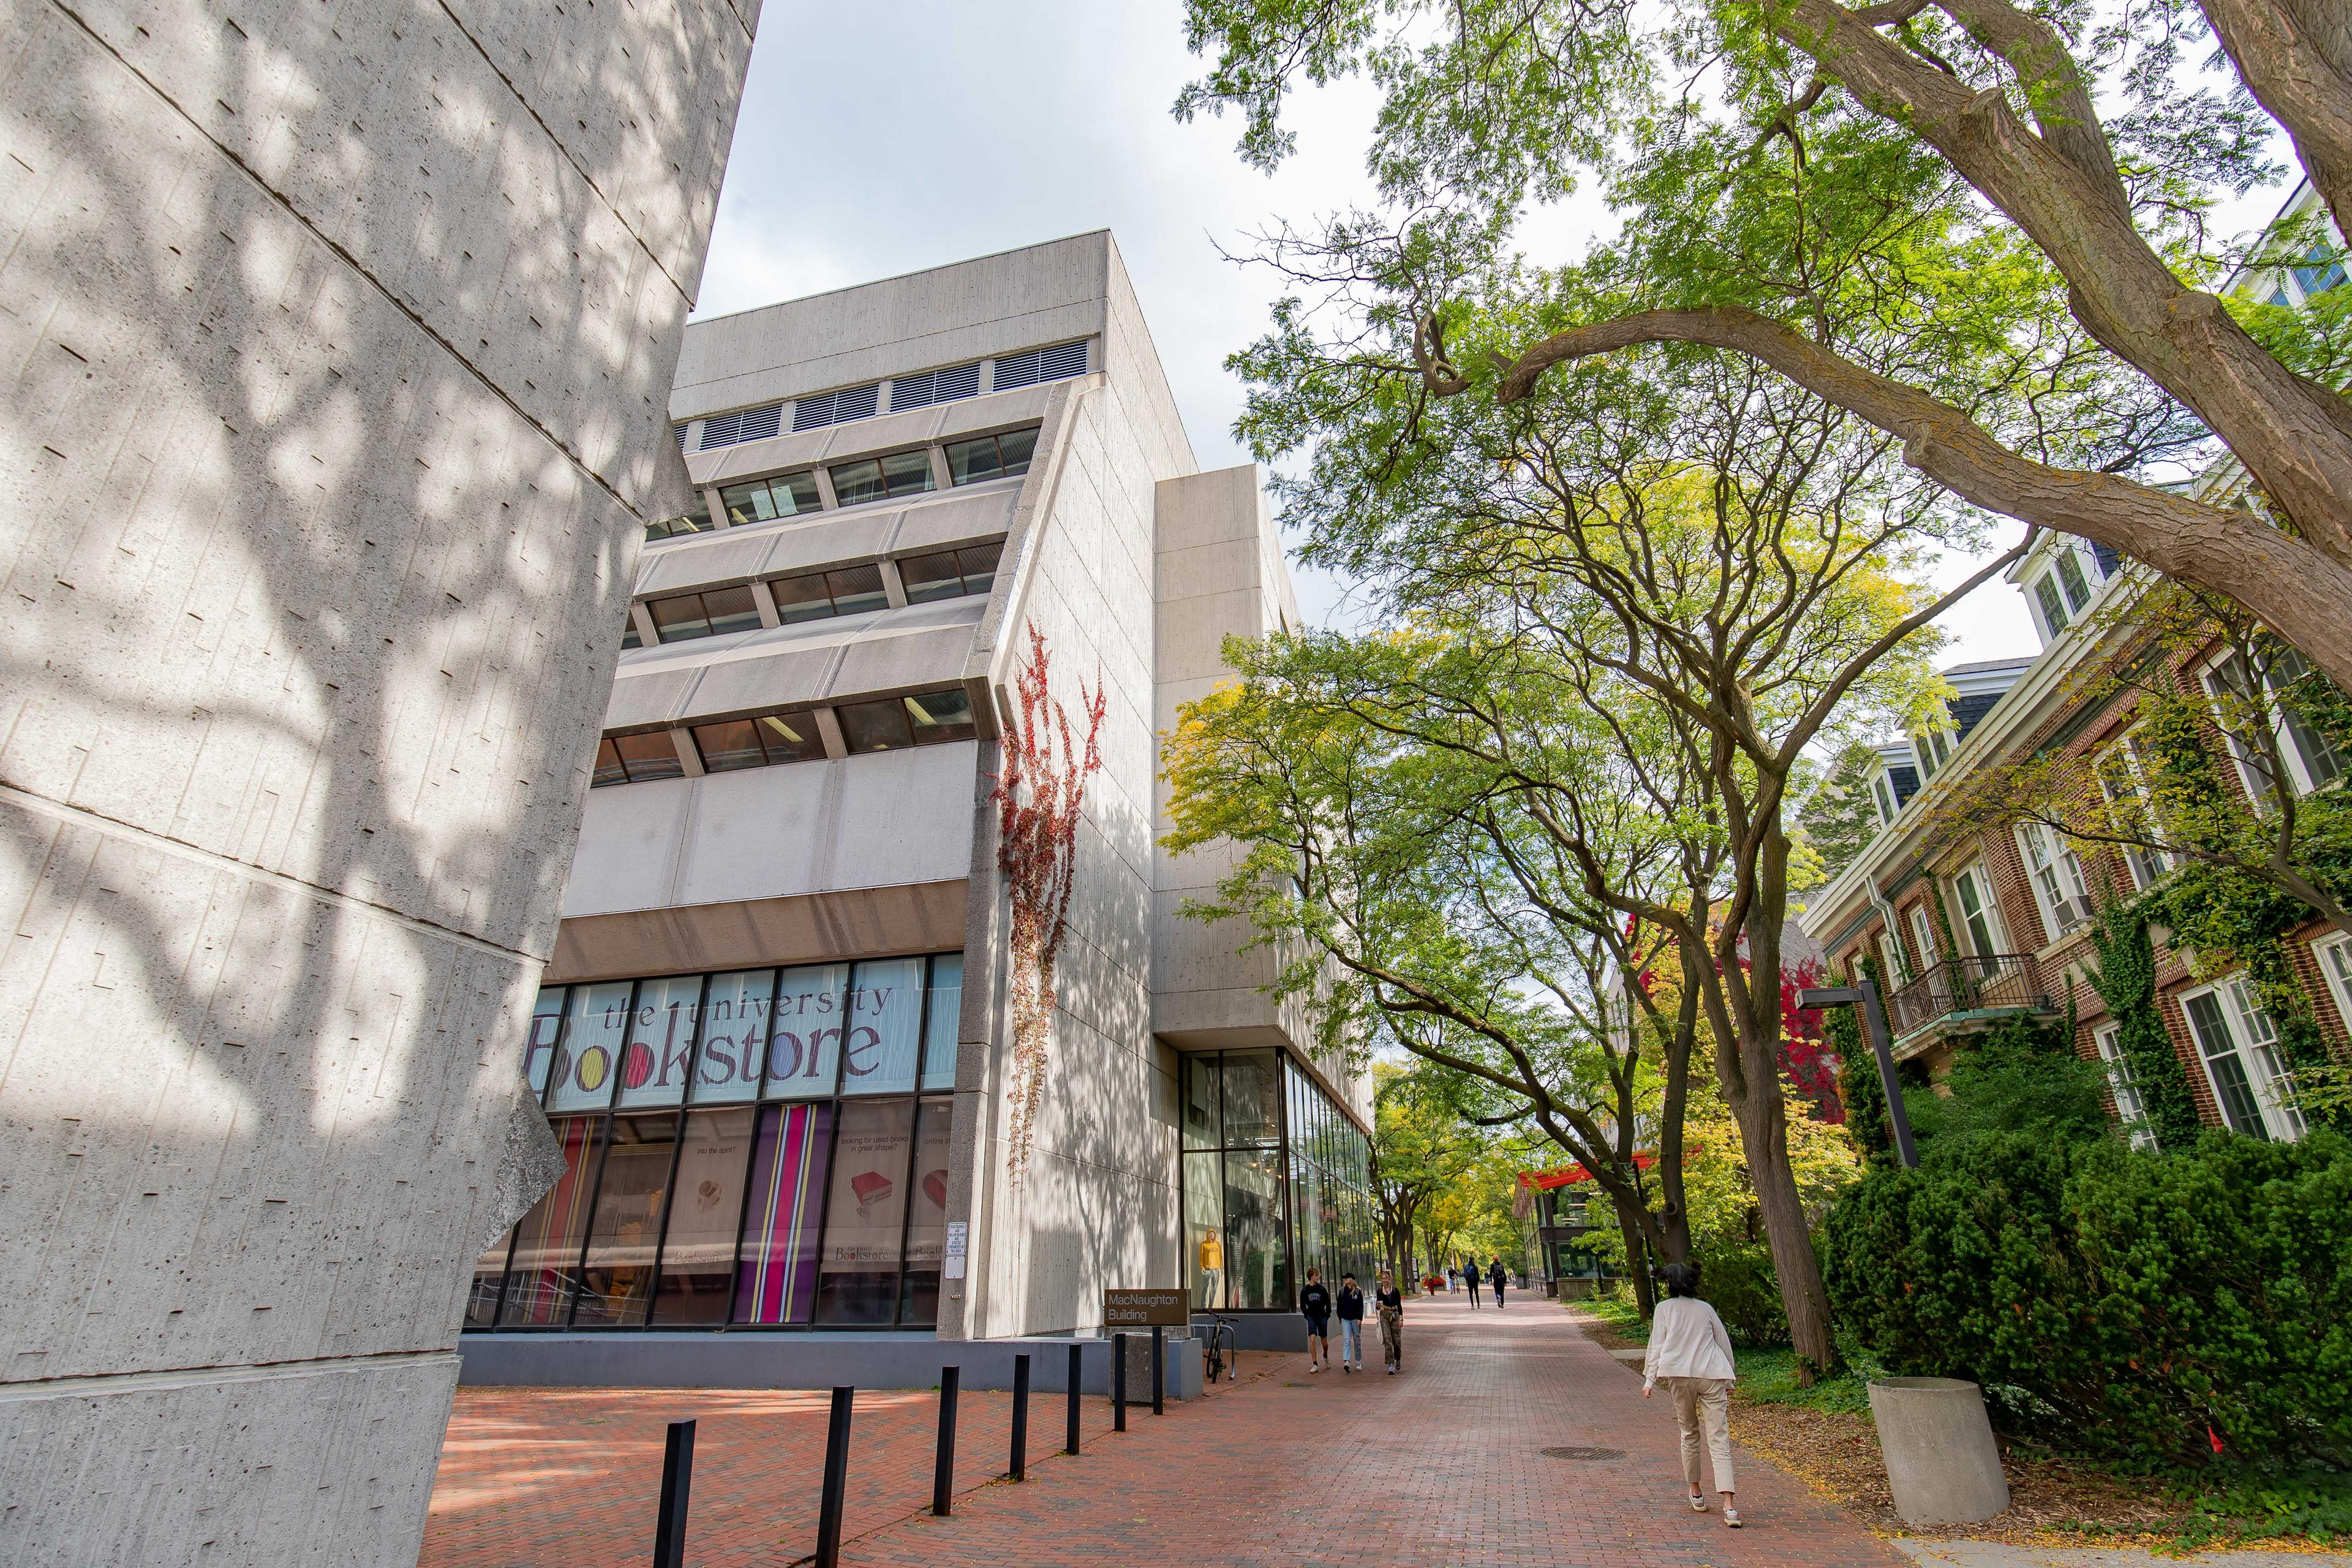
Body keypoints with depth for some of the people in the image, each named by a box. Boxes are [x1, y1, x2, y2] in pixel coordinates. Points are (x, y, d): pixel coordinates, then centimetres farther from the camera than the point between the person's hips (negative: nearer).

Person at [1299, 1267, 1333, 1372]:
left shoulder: (1322, 1289, -3)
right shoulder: (1305, 1290, -3)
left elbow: (1328, 1303, 6)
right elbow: (1302, 1305, 7)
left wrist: (1327, 1315, 1)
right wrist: (1307, 1316, 0)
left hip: (1322, 1318, 1)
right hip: (1311, 1318, -1)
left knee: (1324, 1342, 7)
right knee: (1312, 1339, -16)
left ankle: (1326, 1356, 39)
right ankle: (1315, 1365, -11)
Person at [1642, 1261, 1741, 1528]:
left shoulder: (1664, 1308, 5)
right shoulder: (1705, 1308, 12)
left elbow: (1657, 1345, 0)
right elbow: (1725, 1344, 16)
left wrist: (1650, 1380, 3)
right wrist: (1728, 1381, 27)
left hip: (1680, 1377, -1)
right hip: (1712, 1376, 1)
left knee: (1689, 1434, 17)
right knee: (1719, 1441, -4)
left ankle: (1697, 1494, 27)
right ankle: (1729, 1506, -15)